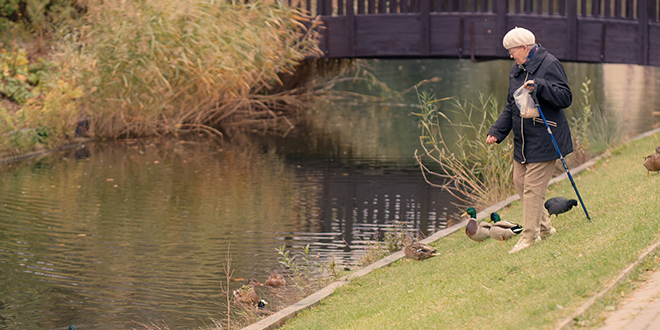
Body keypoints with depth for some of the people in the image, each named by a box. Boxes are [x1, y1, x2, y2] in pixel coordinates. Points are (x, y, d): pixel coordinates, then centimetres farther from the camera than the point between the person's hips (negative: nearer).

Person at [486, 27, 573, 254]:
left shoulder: (550, 65, -10)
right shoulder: (516, 71, 15)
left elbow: (565, 98, -16)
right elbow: (511, 107, 20)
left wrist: (539, 87, -28)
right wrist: (497, 131, 9)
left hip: (544, 139, -9)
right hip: (523, 141, 9)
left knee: (533, 187, -8)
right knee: (519, 182, 11)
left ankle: (529, 236, -1)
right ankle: (544, 227, 24)